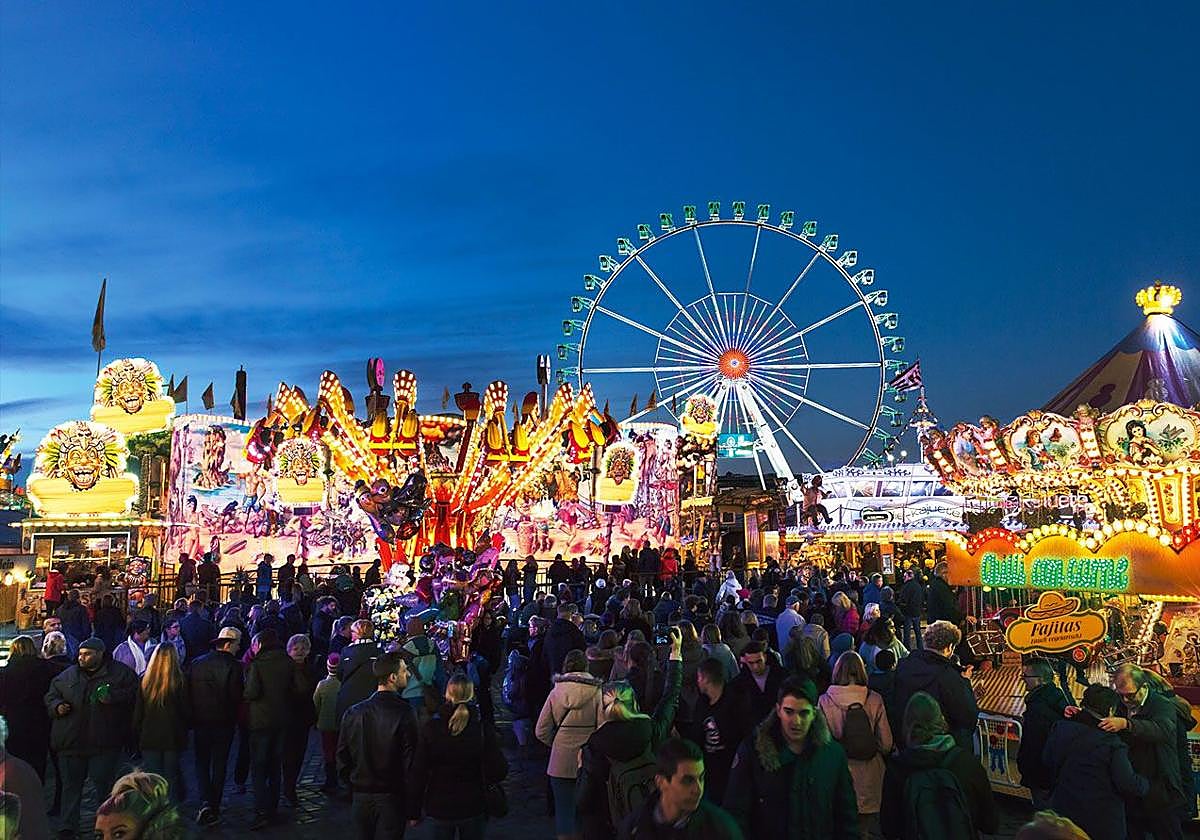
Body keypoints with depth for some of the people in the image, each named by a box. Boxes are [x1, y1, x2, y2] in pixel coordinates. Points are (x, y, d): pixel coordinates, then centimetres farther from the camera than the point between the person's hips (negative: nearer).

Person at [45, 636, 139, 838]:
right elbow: (51, 695, 19)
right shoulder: (68, 675, 10)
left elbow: (133, 693, -4)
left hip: (104, 742, -3)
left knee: (103, 782, 4)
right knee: (71, 783, 8)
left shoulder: (121, 673, -2)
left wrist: (112, 697, -17)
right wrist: (57, 706, -1)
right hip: (70, 740, 3)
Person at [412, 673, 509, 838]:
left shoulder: (431, 727, -12)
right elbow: (499, 770, -14)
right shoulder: (483, 728, -14)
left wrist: (417, 799, 4)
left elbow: (419, 770, -9)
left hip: (438, 806, 1)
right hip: (473, 806, -1)